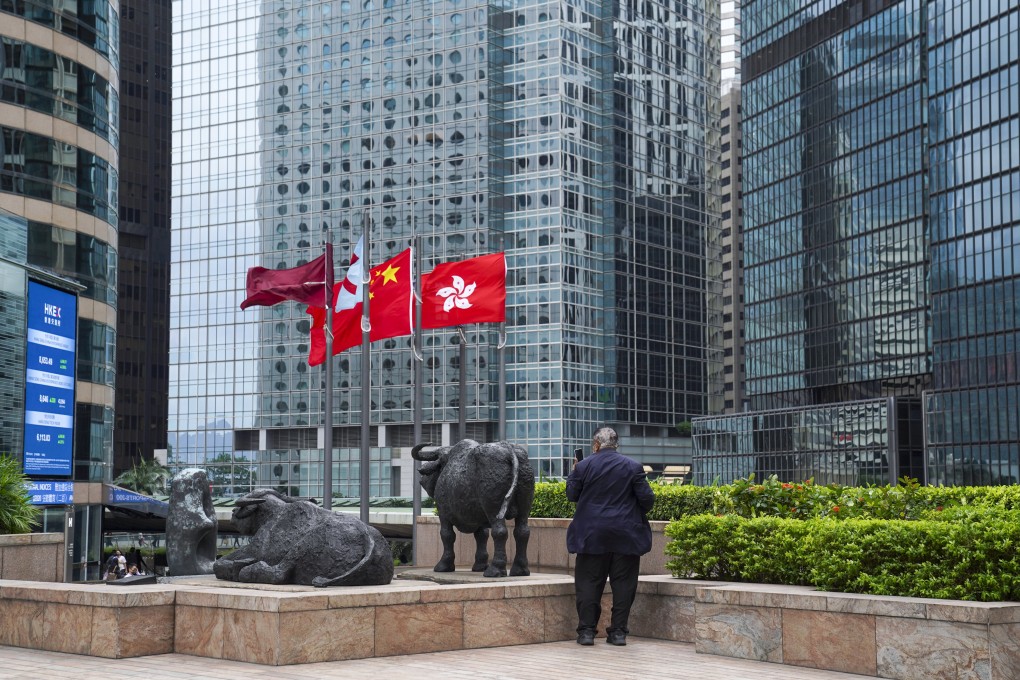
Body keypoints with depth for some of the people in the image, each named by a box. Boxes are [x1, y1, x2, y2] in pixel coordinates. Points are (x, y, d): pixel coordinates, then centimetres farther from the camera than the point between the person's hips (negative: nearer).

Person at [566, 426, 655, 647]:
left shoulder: (583, 466, -3)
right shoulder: (633, 467, -2)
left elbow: (572, 495, 5)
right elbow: (647, 498, -3)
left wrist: (573, 473, 20)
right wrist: (639, 513, 17)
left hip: (592, 536, 0)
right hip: (625, 537, 0)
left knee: (589, 583, 6)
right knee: (623, 583, 6)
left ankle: (586, 631, 5)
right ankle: (618, 632, 5)